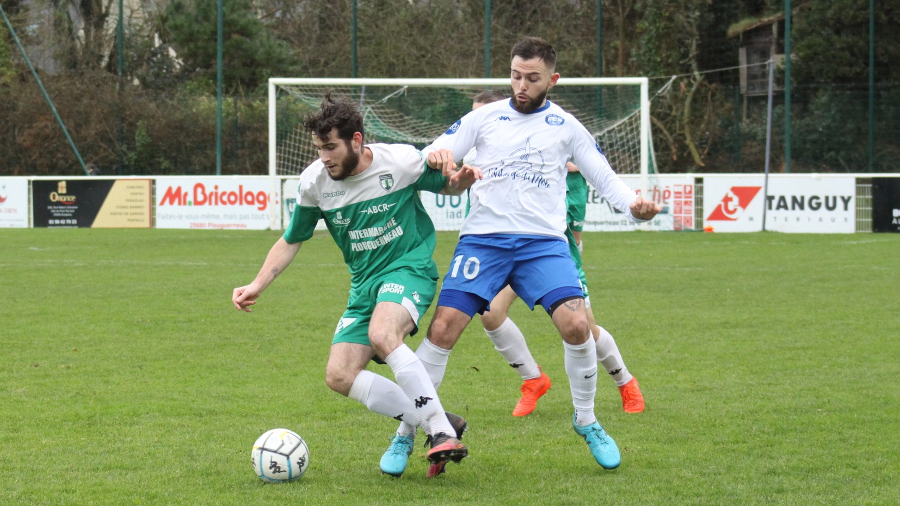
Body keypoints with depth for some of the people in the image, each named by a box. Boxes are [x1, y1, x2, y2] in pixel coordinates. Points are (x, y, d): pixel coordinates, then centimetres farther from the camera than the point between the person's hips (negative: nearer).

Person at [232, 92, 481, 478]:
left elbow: (448, 187, 5)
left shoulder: (401, 162, -13)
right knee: (340, 377, -8)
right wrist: (259, 284, -1)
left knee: (382, 334, -35)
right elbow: (291, 240, 10)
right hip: (364, 282, 6)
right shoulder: (314, 181, -4)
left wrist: (460, 180, -19)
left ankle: (444, 433, -30)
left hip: (409, 266, -6)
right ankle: (434, 423, -3)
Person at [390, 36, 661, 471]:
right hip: (483, 238, 0)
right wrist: (439, 161, -18)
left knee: (575, 324, -20)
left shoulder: (565, 126, 12)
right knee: (443, 328, -13)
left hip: (543, 242, 0)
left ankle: (586, 421, 4)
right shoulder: (484, 118, 11)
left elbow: (605, 178, 14)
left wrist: (633, 206, -7)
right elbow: (431, 158, 7)